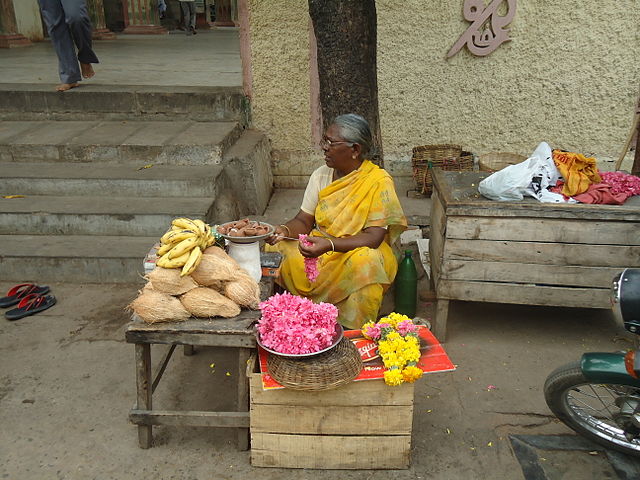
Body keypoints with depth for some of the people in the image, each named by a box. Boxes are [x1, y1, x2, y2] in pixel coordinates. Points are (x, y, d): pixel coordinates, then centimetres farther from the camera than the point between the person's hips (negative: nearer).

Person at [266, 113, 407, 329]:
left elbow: (373, 238, -20)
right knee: (276, 249, -20)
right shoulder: (321, 175, 3)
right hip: (320, 250, 4)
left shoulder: (378, 182, -14)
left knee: (364, 262, -37)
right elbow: (304, 221, 5)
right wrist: (285, 230, -19)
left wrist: (330, 244, -35)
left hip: (358, 251, -4)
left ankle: (353, 331, -15)